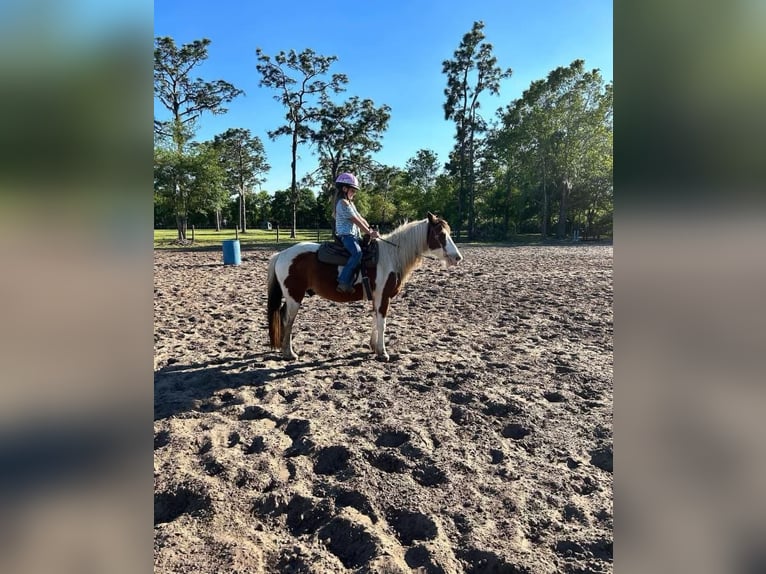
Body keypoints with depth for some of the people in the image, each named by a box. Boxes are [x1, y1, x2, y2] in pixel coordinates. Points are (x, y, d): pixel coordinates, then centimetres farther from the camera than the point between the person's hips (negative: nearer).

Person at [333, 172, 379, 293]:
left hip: (354, 235, 11)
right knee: (357, 252, -34)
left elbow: (360, 218, 18)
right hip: (346, 235, -11)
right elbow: (356, 221, -14)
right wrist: (370, 233, -11)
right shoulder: (343, 203, -11)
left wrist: (370, 229, 5)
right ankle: (344, 282, -39)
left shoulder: (350, 203, 21)